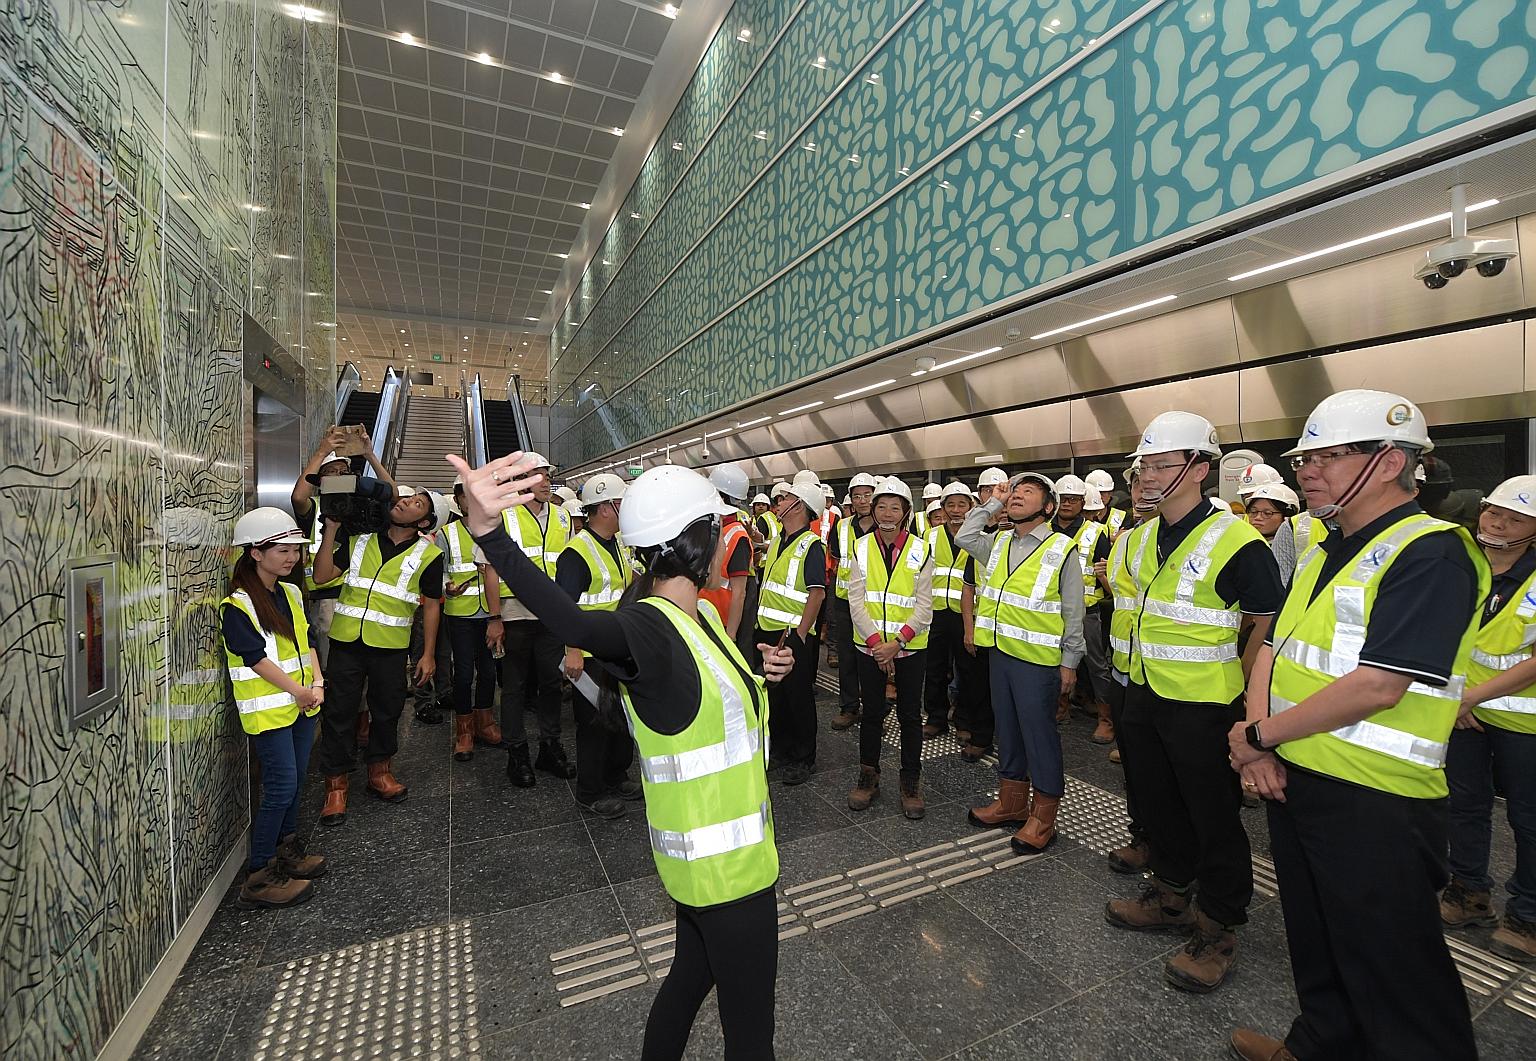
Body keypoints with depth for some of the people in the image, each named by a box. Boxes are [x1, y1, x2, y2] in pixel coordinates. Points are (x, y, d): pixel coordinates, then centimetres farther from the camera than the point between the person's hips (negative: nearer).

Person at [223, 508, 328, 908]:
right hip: (268, 709, -7)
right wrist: (299, 691, -14)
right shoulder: (237, 606, -14)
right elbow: (256, 658, -17)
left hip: (302, 704, 7)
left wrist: (317, 682, -2)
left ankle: (288, 851, 32)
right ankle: (260, 877, 9)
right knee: (281, 788, -5)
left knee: (294, 782, 16)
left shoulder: (291, 593, 8)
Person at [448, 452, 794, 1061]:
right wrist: (488, 530, -62)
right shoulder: (648, 627, -26)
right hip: (725, 864, -9)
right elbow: (574, 623, -48)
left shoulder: (701, 614, 2)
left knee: (691, 975, 30)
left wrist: (757, 669, 2)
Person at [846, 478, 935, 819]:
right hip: (869, 646, 1)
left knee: (910, 715, 9)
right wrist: (877, 642, -14)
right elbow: (856, 602, -5)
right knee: (871, 713, 13)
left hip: (909, 647, -1)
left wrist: (896, 642, -17)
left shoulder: (920, 550, -4)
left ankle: (911, 781, 26)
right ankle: (868, 776, 30)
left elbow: (924, 608, -7)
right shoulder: (861, 548, -1)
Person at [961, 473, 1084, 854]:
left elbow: (1073, 612, -6)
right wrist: (993, 503, 5)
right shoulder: (999, 544, 10)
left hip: (1038, 658, -6)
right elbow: (964, 537, 5)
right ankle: (1011, 801, 32)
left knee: (1039, 731, 4)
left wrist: (1069, 661, -7)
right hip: (1000, 651, 6)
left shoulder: (1062, 549, -8)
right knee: (1007, 727, 16)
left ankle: (1042, 816, 20)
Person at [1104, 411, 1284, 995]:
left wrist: (1234, 688, -9)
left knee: (1214, 820, 9)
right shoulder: (1140, 538, 4)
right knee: (1157, 804, 21)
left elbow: (1268, 625, -11)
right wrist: (1146, 658, 13)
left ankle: (1217, 927, 28)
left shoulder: (1238, 542, -18)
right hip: (1144, 695, 7)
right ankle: (1171, 892, 41)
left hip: (1203, 706, -7)